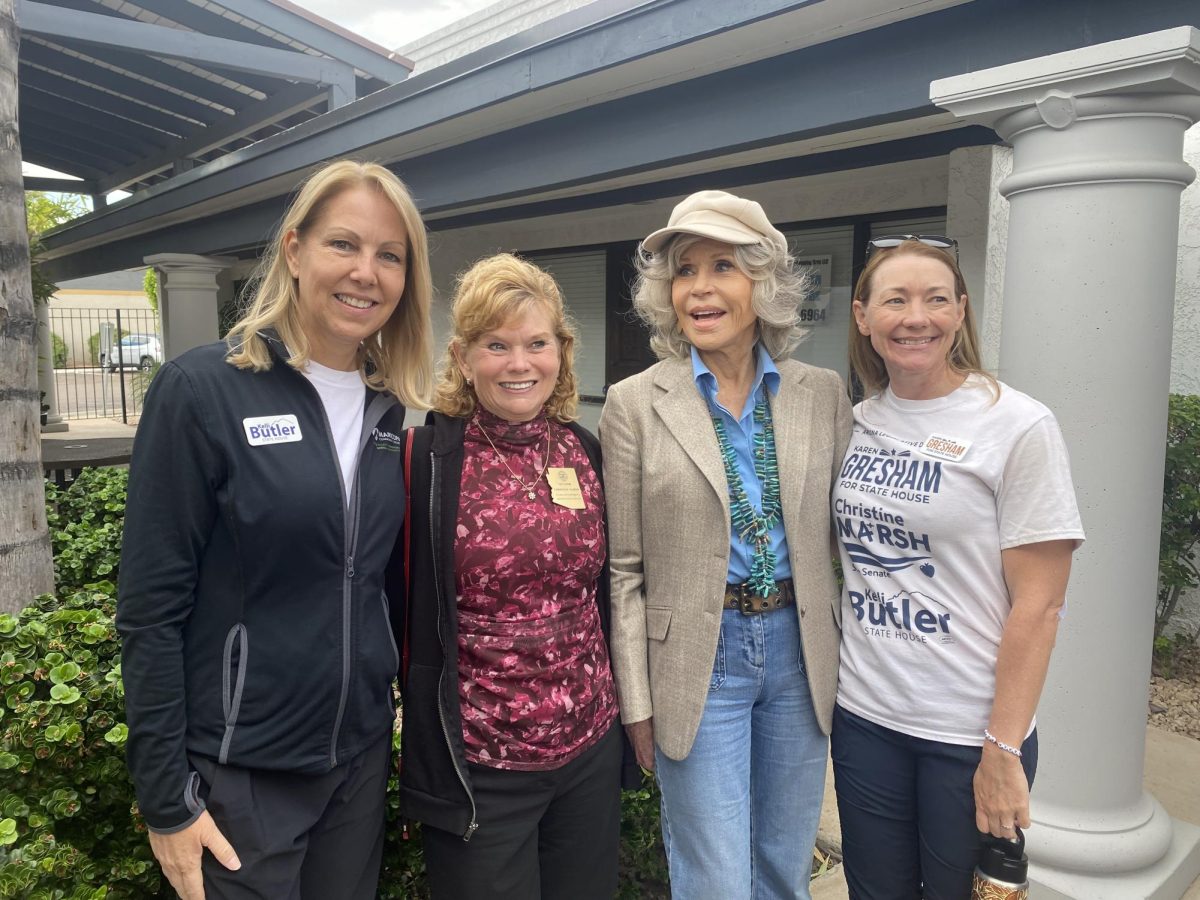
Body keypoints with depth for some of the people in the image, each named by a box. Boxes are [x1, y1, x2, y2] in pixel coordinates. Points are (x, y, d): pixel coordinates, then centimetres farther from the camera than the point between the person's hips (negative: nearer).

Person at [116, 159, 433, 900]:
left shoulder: (388, 408, 2)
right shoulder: (201, 391, -14)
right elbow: (151, 608, -12)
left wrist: (412, 722, 10)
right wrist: (167, 797, -11)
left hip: (363, 751, 5)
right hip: (239, 769, -5)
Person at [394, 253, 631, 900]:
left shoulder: (585, 452, 1)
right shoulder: (428, 460, -12)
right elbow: (405, 611, -8)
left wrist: (625, 711, 13)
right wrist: (428, 764, -6)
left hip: (591, 752, 4)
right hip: (479, 765, -4)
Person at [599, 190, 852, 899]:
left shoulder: (823, 394, 1)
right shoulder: (636, 404, -6)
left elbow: (841, 531, 7)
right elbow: (627, 568, -4)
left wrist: (849, 656, 6)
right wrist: (638, 703, -4)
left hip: (800, 651, 3)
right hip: (697, 660, -3)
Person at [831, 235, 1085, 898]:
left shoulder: (1019, 427, -12)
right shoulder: (856, 422, 3)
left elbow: (1038, 605, -13)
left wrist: (1003, 751, -14)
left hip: (968, 733, -4)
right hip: (864, 716, 4)